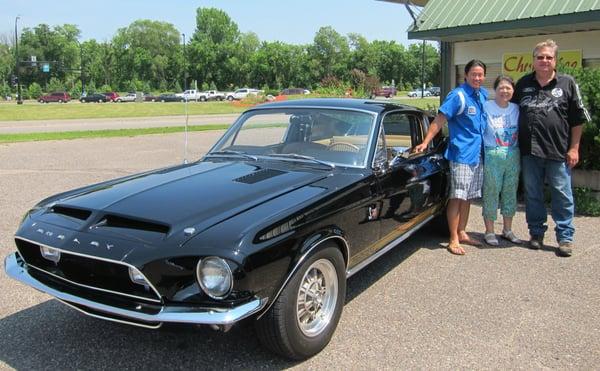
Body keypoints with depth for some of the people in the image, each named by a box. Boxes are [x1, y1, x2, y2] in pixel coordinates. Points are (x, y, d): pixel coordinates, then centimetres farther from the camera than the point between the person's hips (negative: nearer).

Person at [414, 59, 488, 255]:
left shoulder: (484, 94, 10)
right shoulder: (457, 96, -12)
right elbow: (439, 120, -17)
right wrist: (425, 143, -25)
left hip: (477, 155, 7)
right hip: (461, 155, -7)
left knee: (467, 197, 14)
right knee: (457, 197, -5)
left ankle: (462, 233, 25)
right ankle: (453, 240, 1)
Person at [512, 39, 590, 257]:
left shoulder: (567, 84, 2)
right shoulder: (523, 84, 9)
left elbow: (578, 120, 2)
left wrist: (573, 148, -4)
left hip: (558, 151, -2)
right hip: (529, 151, 3)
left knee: (562, 196, 3)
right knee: (532, 195, 11)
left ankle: (565, 237, 13)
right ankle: (536, 233, 24)